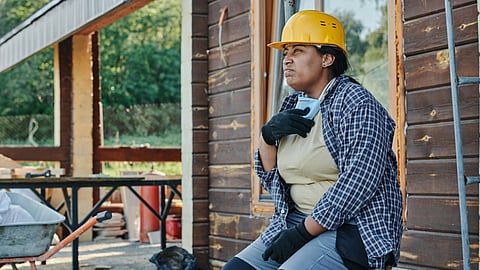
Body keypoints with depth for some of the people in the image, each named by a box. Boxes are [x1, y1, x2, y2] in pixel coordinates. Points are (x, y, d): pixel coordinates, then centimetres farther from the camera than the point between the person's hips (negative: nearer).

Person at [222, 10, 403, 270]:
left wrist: (304, 232, -20)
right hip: (295, 223, 7)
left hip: (354, 229, -7)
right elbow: (269, 178, 15)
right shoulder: (292, 107, 13)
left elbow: (360, 182, -20)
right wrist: (268, 135, -4)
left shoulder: (355, 102, -9)